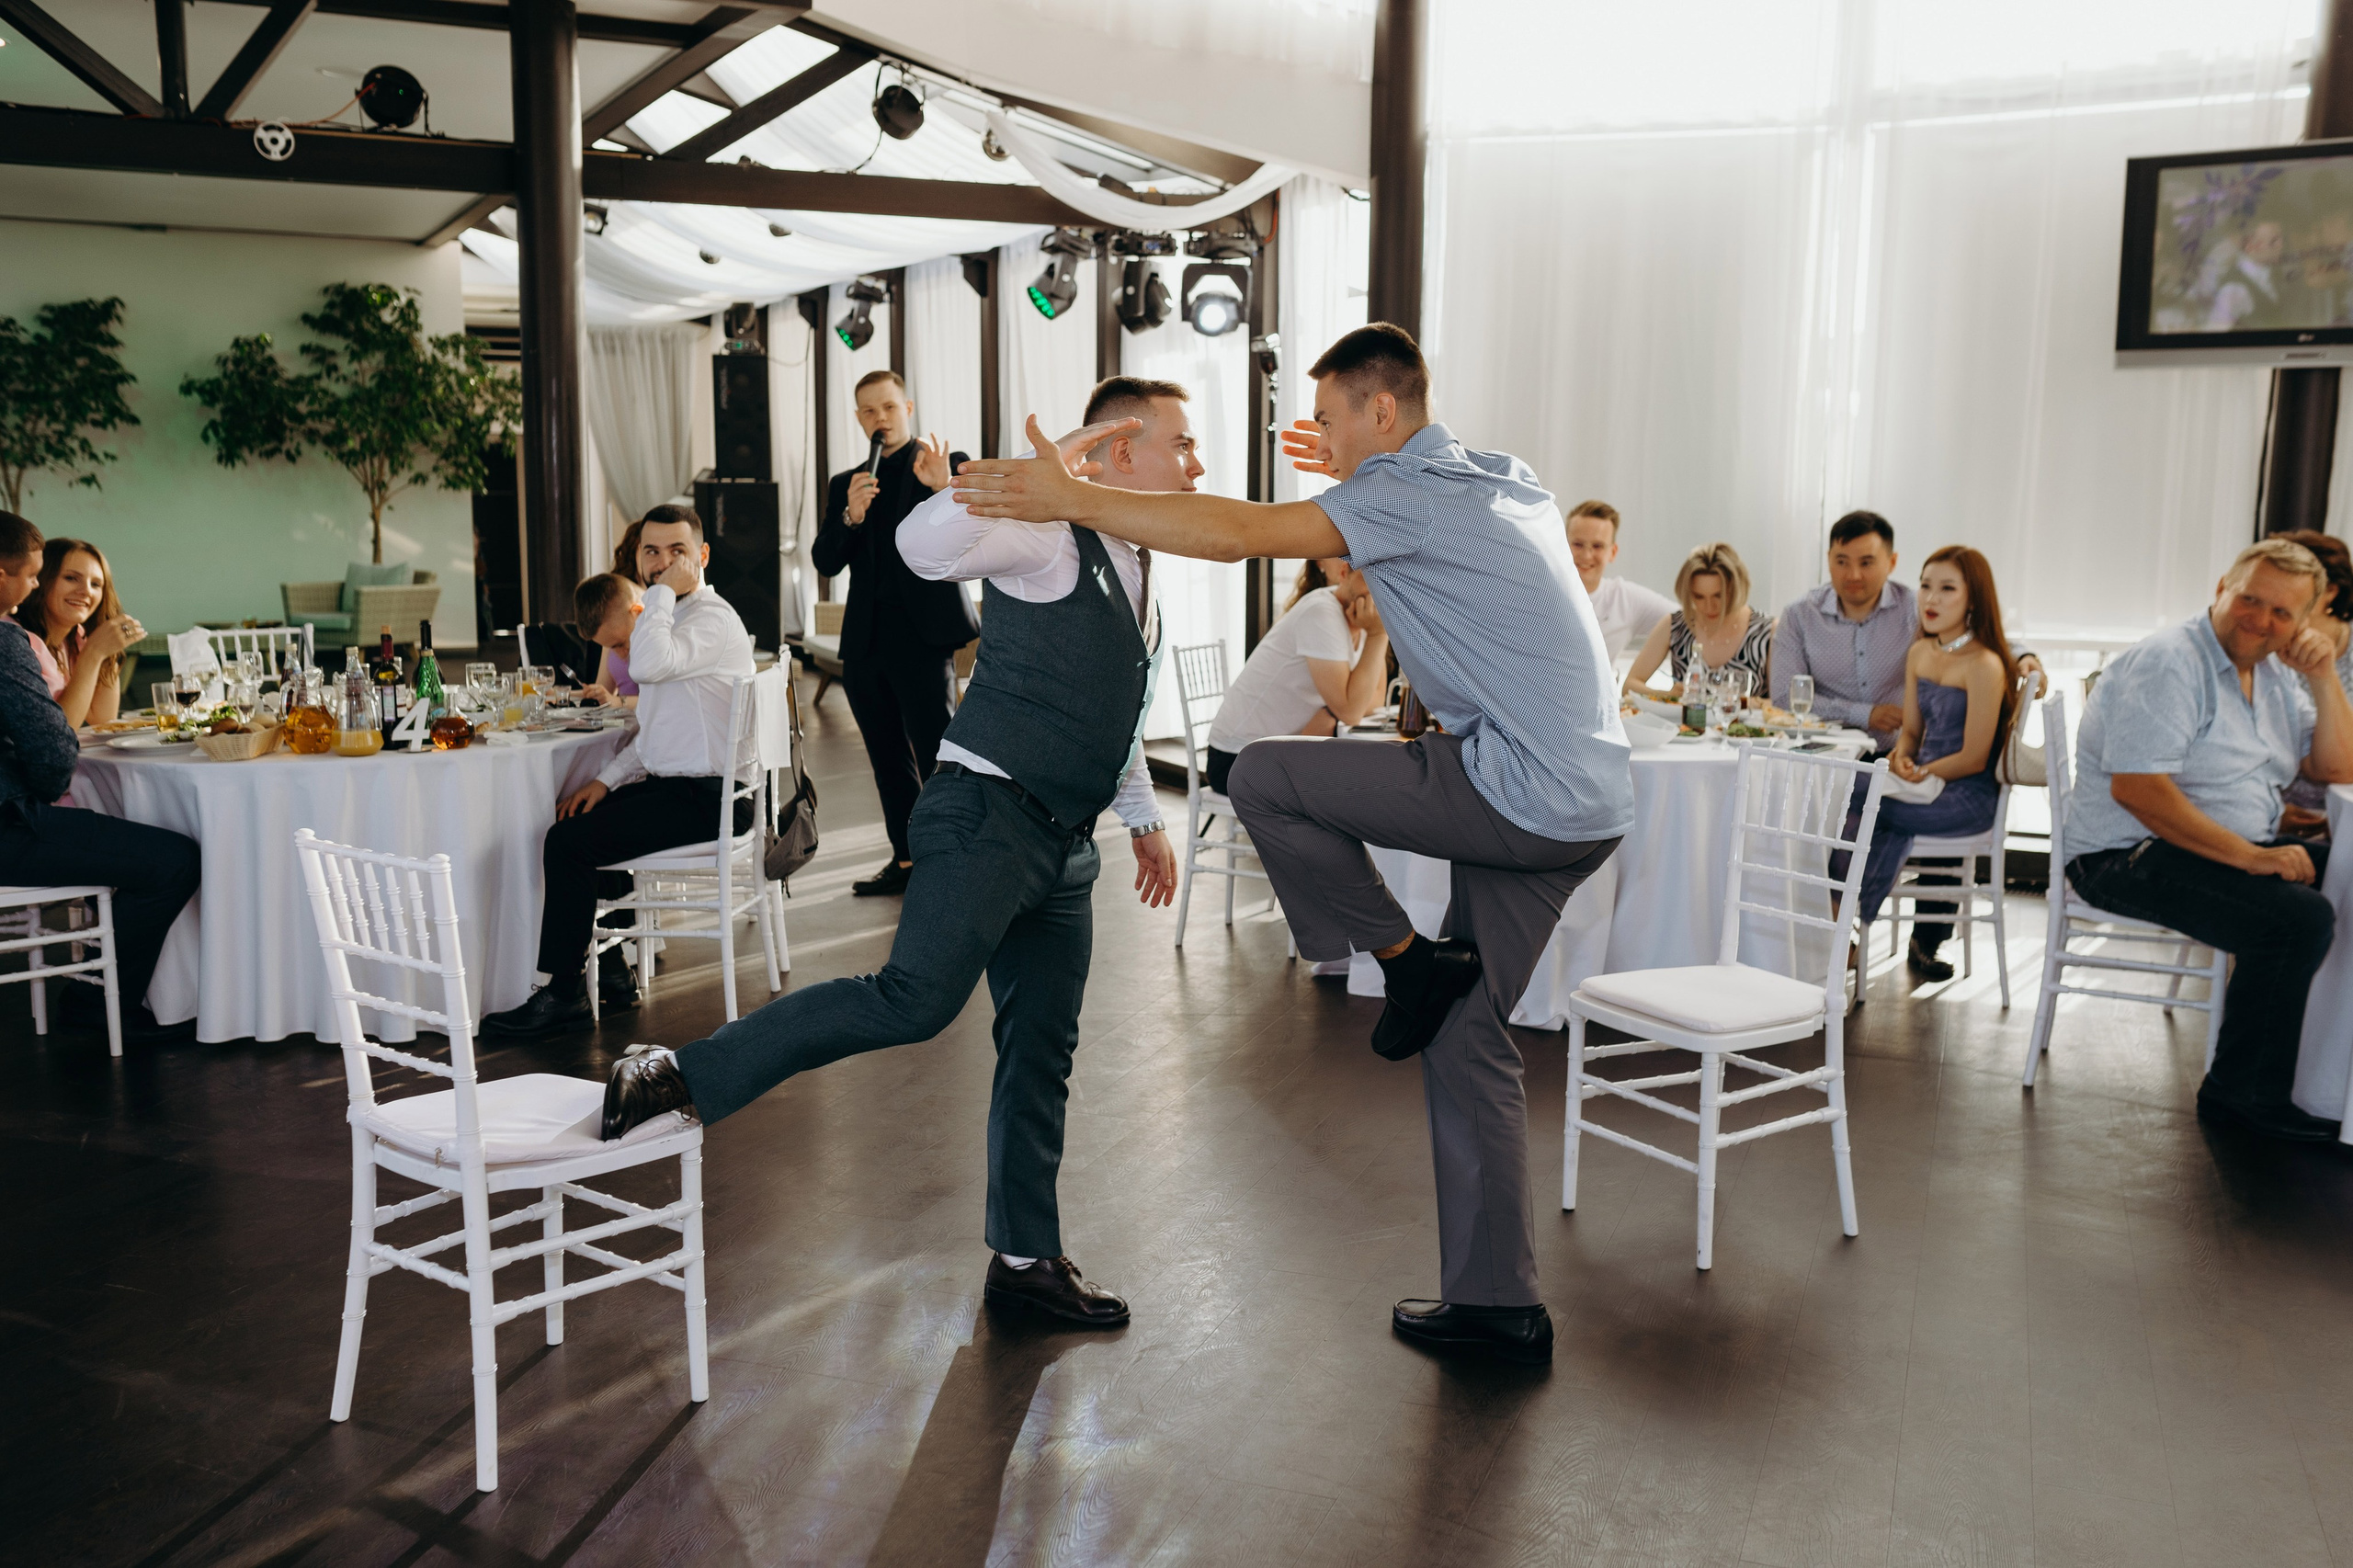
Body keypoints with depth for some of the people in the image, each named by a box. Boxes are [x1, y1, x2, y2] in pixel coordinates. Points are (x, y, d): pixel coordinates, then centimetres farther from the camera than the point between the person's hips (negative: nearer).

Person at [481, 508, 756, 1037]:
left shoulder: (714, 618, -13)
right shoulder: (671, 615, 19)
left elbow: (650, 665, -34)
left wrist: (664, 591, -21)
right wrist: (607, 780, 10)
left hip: (704, 796, -10)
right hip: (673, 783, 10)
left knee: (568, 842, -16)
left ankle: (564, 994, -5)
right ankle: (609, 967, 20)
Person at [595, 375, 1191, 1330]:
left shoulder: (1138, 572, 21)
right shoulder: (1049, 534, -8)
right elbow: (924, 544, -27)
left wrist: (1144, 818, 31)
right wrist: (1040, 476, -31)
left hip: (1064, 844, 9)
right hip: (988, 815, -9)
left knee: (1042, 1051, 11)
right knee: (917, 998, -24)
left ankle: (1025, 1259, 22)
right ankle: (678, 1076, -14)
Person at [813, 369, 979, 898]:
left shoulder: (947, 464, 4)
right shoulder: (845, 484, 17)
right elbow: (825, 561, 6)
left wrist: (944, 489, -26)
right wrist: (850, 516, -13)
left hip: (924, 634, -5)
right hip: (866, 639, 5)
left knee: (938, 755, -11)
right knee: (889, 762, 11)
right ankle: (907, 860, 21)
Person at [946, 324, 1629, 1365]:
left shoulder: (1407, 497, -11)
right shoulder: (1505, 479, 17)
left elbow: (1239, 532, -21)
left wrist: (1071, 499, -20)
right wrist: (1357, 472, 36)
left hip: (1520, 795, -10)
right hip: (1589, 804, 10)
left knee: (1264, 780, -3)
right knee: (1466, 1036, 13)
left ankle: (1405, 958, 9)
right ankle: (1498, 1303, 18)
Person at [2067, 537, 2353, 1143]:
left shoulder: (2275, 674, 15)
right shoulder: (2169, 662, -14)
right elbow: (2135, 787, -24)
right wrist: (2252, 857, -26)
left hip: (2241, 850, 9)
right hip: (2132, 858, -9)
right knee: (2299, 919, -27)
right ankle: (2243, 1093, -11)